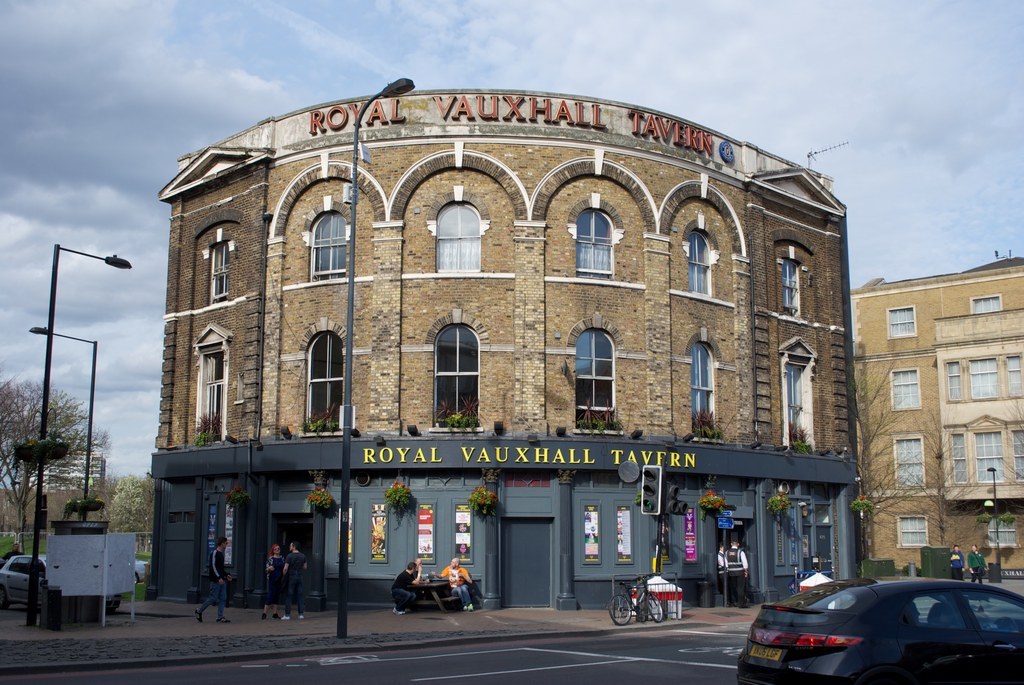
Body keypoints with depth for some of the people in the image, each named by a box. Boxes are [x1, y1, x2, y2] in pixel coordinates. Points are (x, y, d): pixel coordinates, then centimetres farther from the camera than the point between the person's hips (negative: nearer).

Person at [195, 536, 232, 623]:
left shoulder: (221, 554, 17)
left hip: (222, 580, 9)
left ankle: (220, 617, 4)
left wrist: (226, 575, 16)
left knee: (223, 598, 3)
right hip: (215, 580, -9)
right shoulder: (214, 553, -11)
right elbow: (213, 566, -19)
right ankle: (199, 611, 12)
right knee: (213, 598, -5)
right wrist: (219, 578, -24)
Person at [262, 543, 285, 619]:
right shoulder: (270, 558, -2)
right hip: (272, 579, -4)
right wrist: (269, 569, -24)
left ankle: (275, 613, 10)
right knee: (270, 596, -8)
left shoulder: (282, 558, 10)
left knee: (276, 596, 7)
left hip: (280, 580, 4)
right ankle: (264, 613, -3)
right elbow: (267, 570, -4)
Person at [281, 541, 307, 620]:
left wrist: (283, 576, 1)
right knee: (299, 595, 9)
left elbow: (285, 568, -14)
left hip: (291, 577, -5)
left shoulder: (289, 556, -12)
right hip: (299, 577, 5)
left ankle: (287, 614, 1)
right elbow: (304, 567, 12)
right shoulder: (303, 556, 5)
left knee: (288, 596, 1)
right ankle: (301, 614, 7)